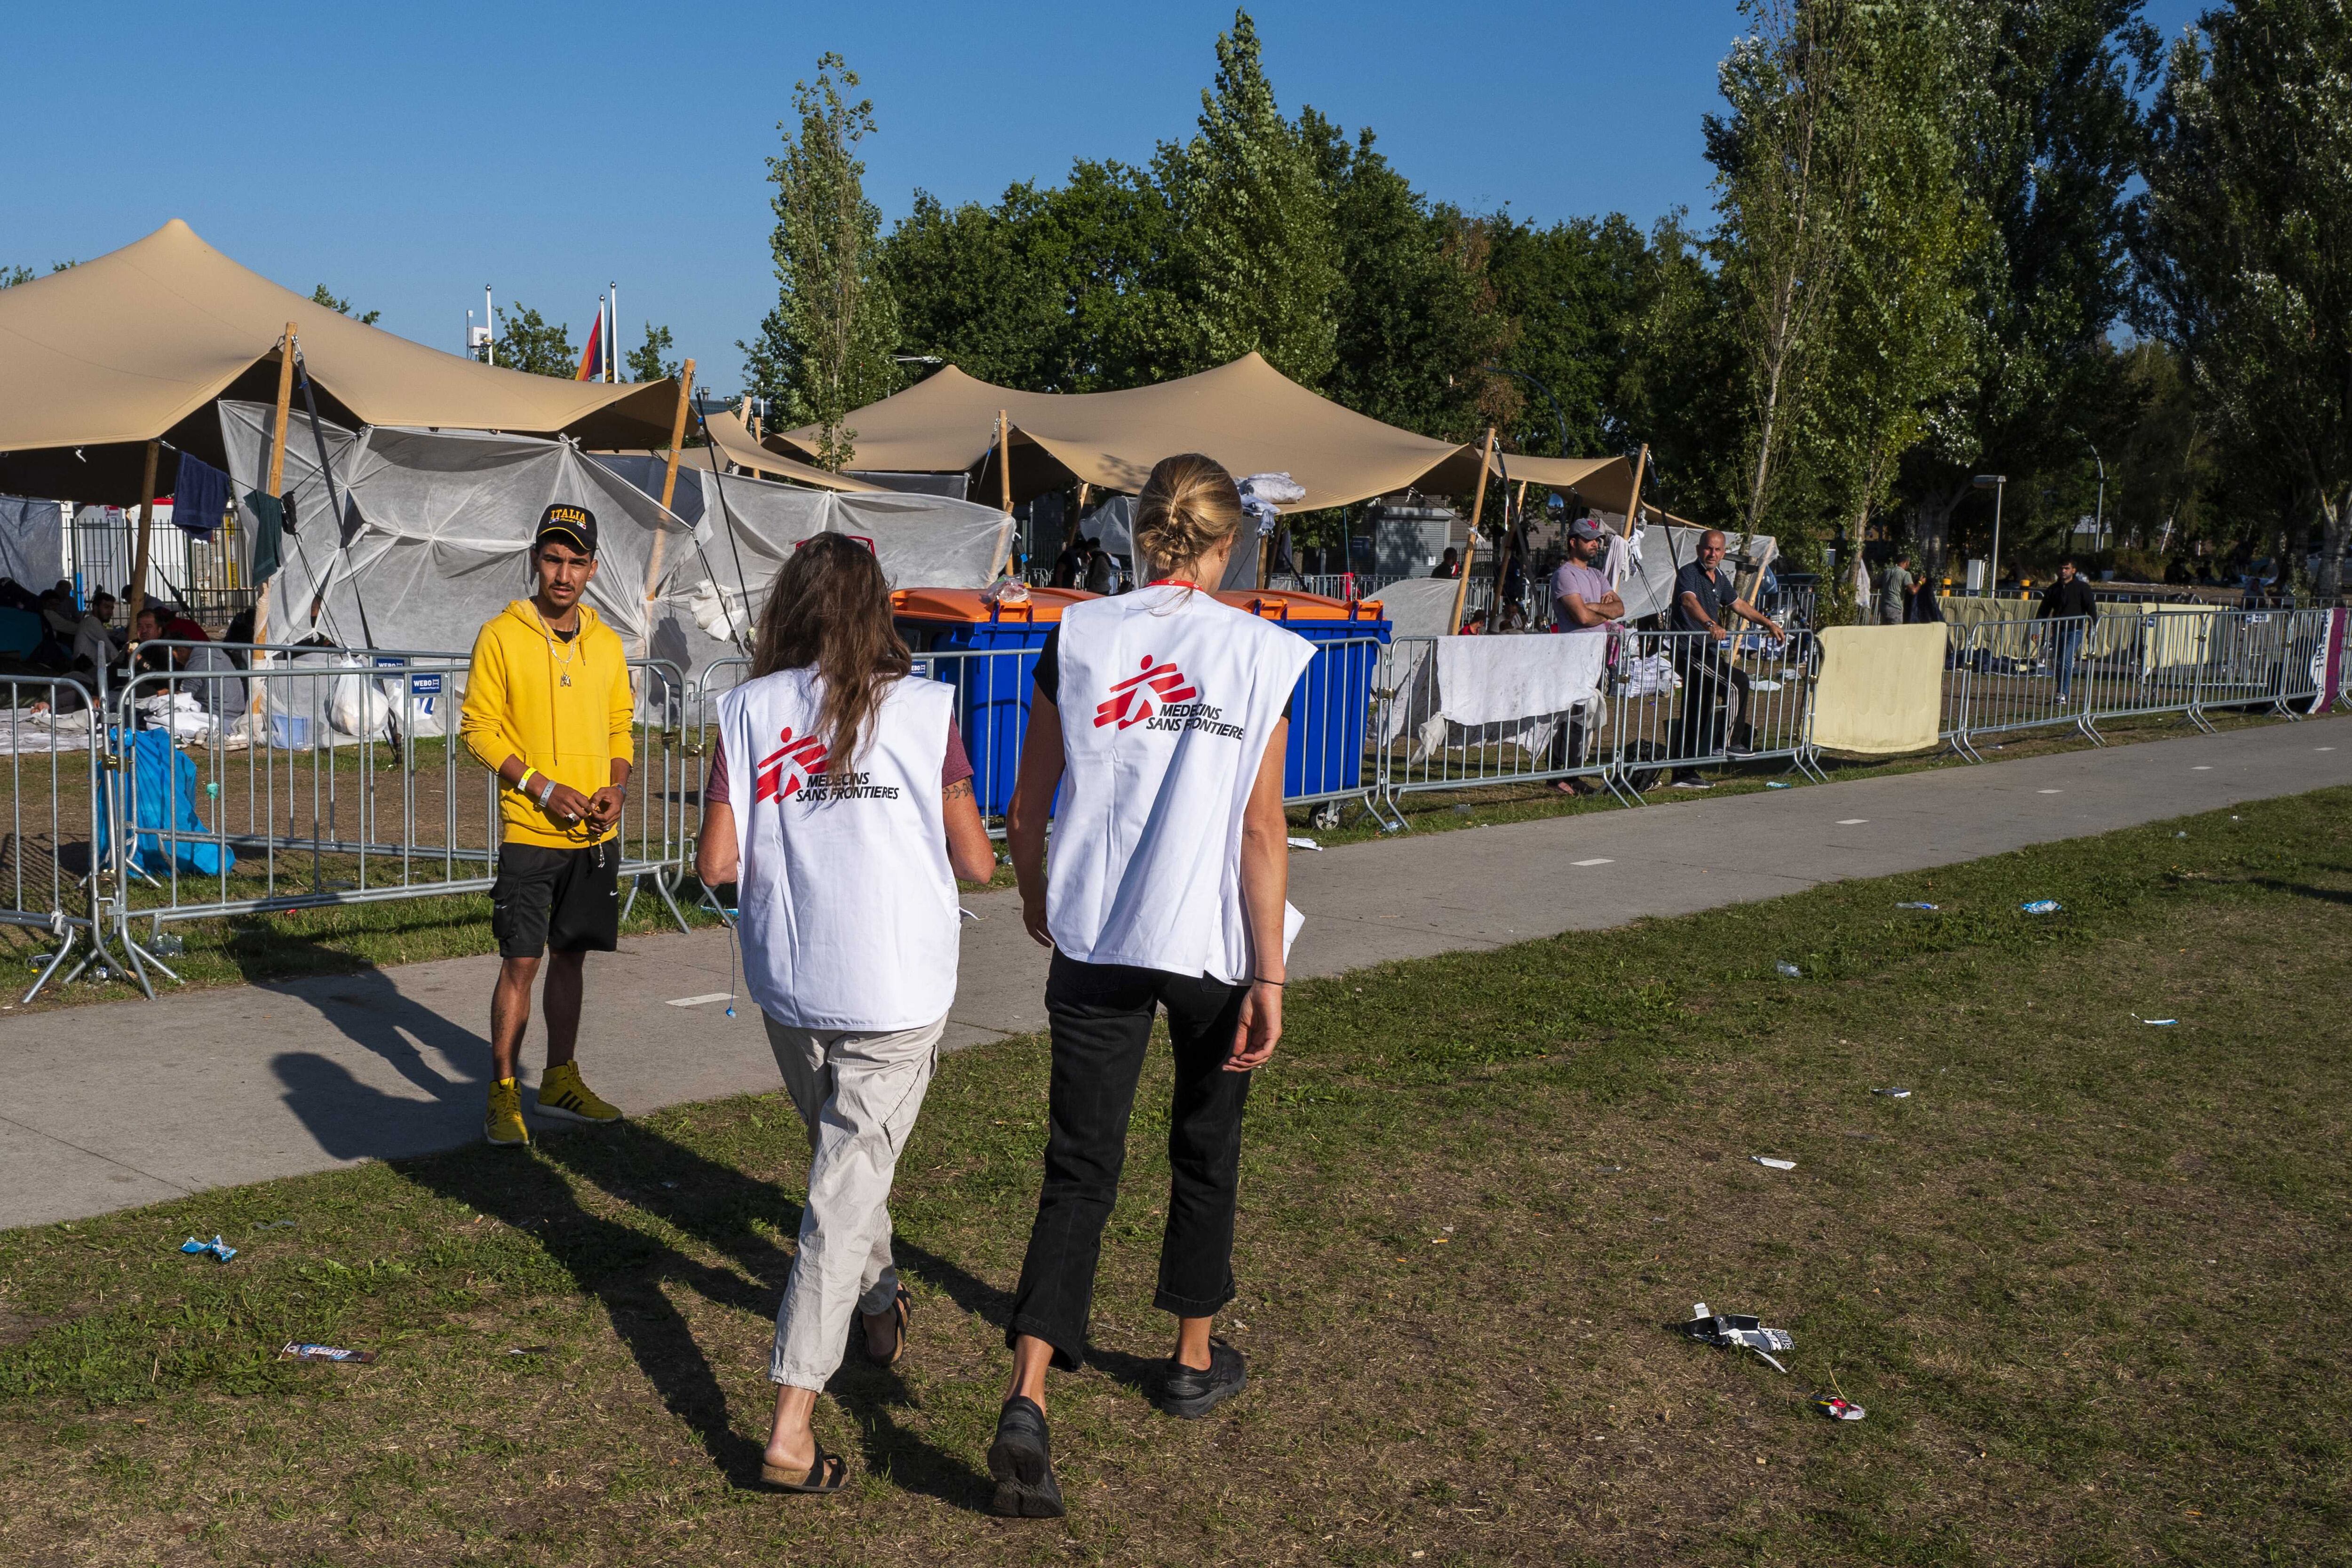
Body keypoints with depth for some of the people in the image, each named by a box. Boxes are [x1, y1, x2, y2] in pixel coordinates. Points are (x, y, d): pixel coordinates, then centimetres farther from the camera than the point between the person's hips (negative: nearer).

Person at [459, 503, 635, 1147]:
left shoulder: (606, 643, 8)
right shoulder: (501, 636, -6)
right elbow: (479, 728, -8)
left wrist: (618, 785, -3)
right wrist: (544, 789, -17)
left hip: (595, 834, 5)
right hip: (530, 831, -5)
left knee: (571, 956, 14)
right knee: (521, 962, -3)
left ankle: (561, 1081, 25)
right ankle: (503, 1093, 7)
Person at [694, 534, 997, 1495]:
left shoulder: (748, 710, -2)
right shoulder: (925, 708, -6)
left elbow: (716, 866, -4)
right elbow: (976, 864, -4)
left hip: (786, 984, 3)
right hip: (895, 991, -3)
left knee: (841, 1153, 27)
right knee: (847, 1190, 1)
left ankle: (879, 1309, 48)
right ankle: (791, 1427, -4)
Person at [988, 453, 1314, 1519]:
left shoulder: (1075, 638, -2)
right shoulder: (1260, 653, -7)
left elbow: (1027, 809, 3)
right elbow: (1262, 830, -10)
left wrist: (1036, 900, 21)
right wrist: (1268, 976, -6)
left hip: (1093, 941, 1)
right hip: (1212, 943, -1)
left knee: (1079, 1169, 5)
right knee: (1206, 1149, 20)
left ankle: (1027, 1401, -8)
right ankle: (1194, 1361, 35)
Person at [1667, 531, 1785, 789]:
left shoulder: (1720, 578, 17)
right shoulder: (1689, 574, -11)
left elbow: (1738, 605, 32)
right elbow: (1689, 602, -31)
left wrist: (1768, 623, 32)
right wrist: (1711, 624, -47)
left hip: (1709, 652, 9)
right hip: (1690, 651, -9)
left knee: (1695, 717, 9)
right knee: (1735, 686, -21)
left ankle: (1684, 774, 12)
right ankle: (1730, 741, -8)